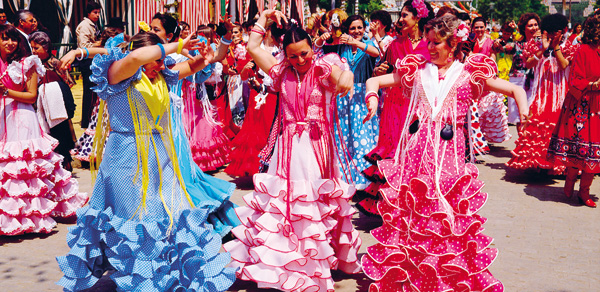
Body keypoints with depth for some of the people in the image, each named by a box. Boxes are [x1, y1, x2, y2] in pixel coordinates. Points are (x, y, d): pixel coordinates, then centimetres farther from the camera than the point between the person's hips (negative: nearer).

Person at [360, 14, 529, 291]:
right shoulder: (416, 70, 11)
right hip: (415, 152, 2)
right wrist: (372, 97, -10)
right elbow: (373, 81, 12)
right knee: (407, 214, 5)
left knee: (449, 216, -1)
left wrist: (523, 111, -15)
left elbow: (516, 90, 6)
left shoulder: (469, 74, 6)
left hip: (447, 153, -2)